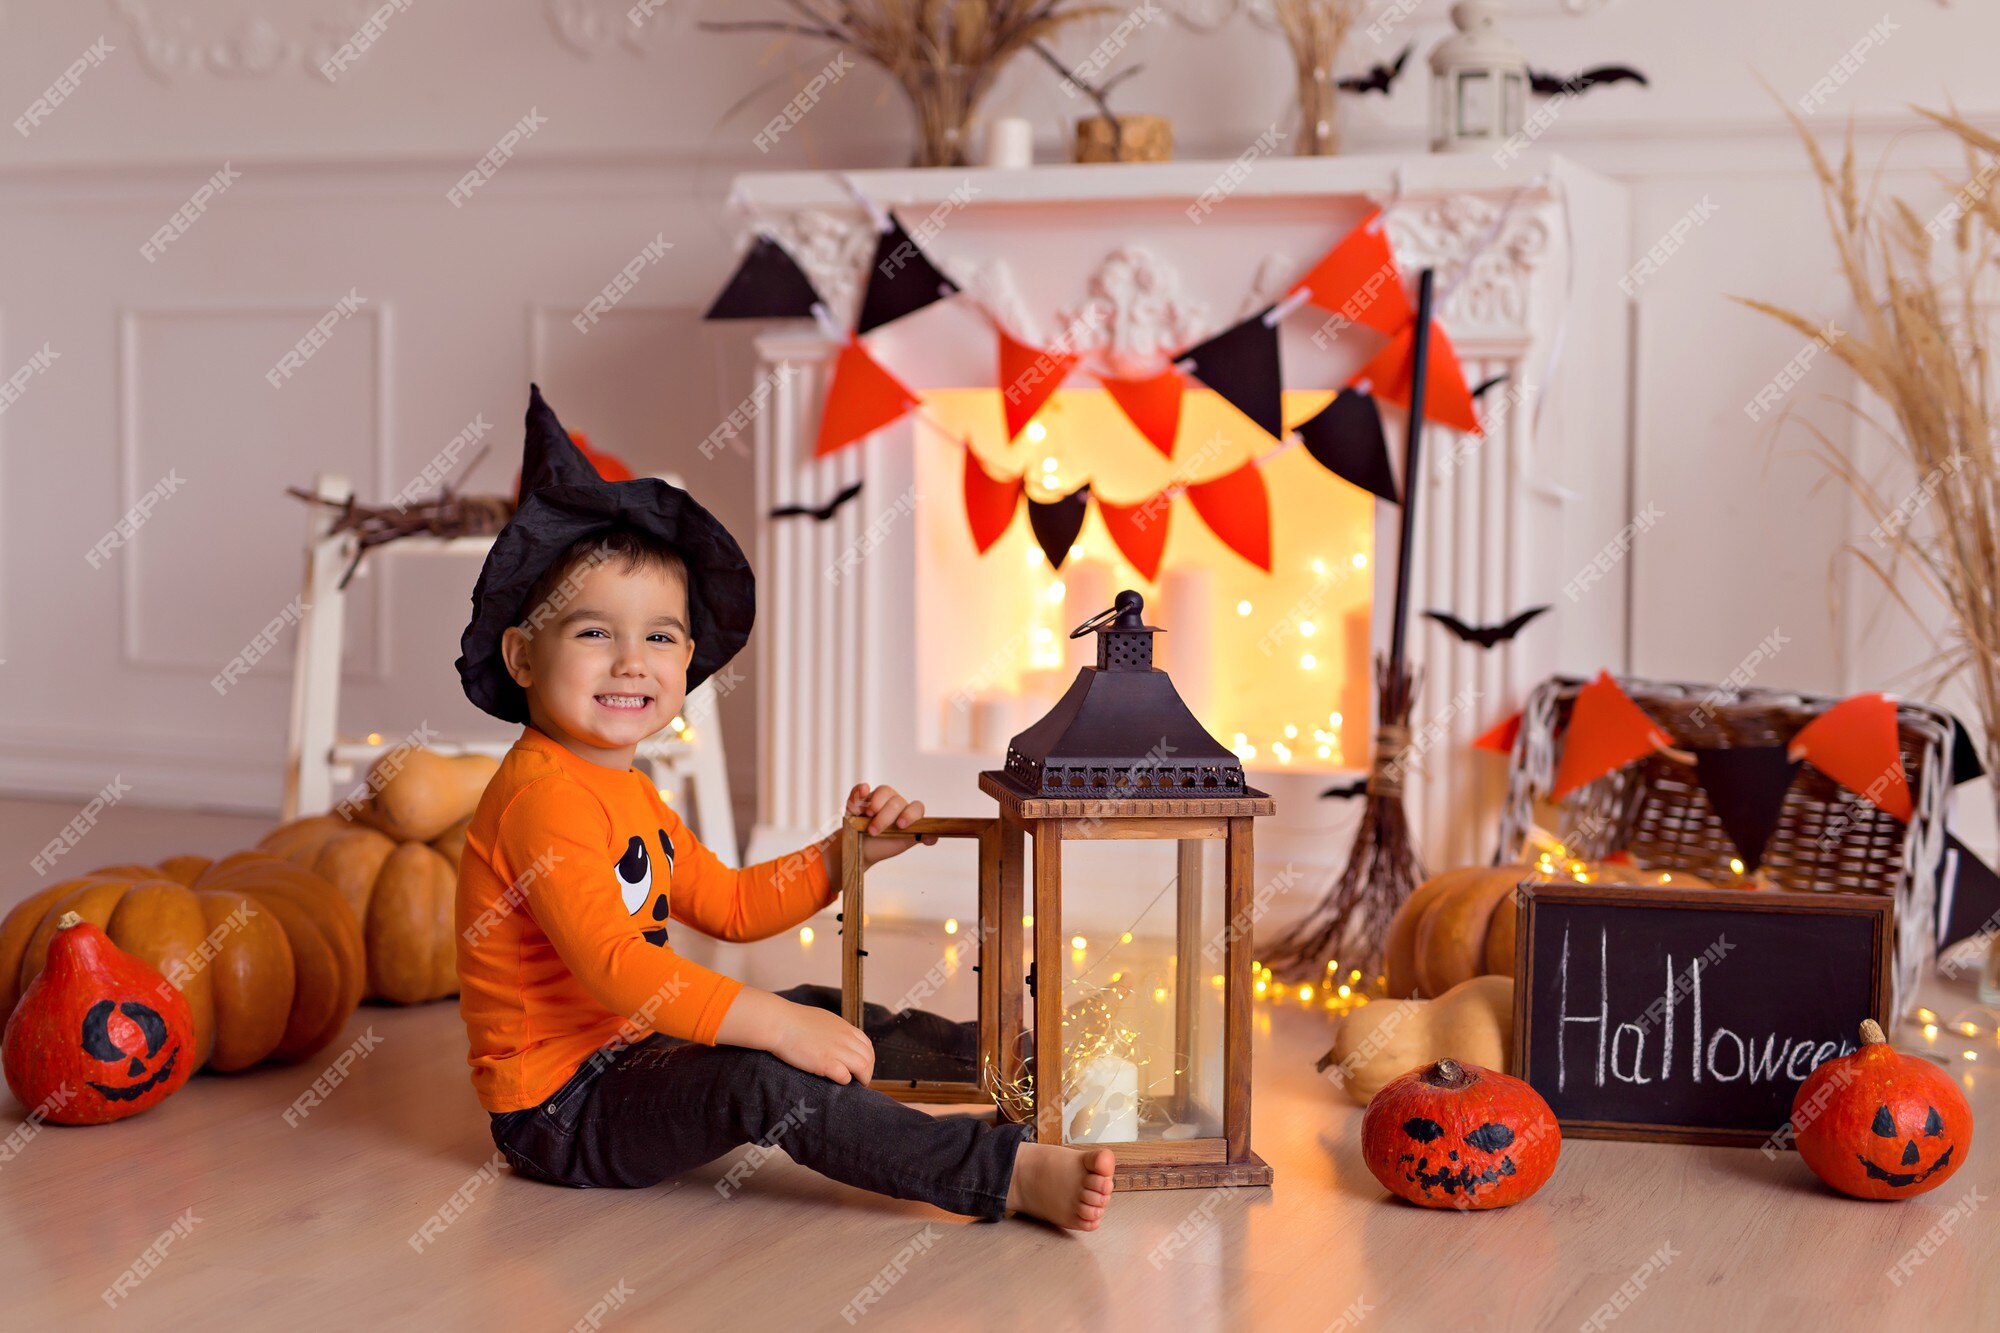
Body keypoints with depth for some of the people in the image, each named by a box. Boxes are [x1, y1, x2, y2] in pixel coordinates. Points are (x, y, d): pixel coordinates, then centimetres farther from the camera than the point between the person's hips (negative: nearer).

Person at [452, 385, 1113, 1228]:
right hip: (558, 1109, -11)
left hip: (627, 1052, 11)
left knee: (819, 1010, 15)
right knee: (763, 1080, -30)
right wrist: (777, 1025, -34)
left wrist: (848, 853, 7)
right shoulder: (542, 797, -20)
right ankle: (1013, 1174, -35)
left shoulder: (628, 794, 14)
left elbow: (729, 905, 21)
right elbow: (611, 966, -30)